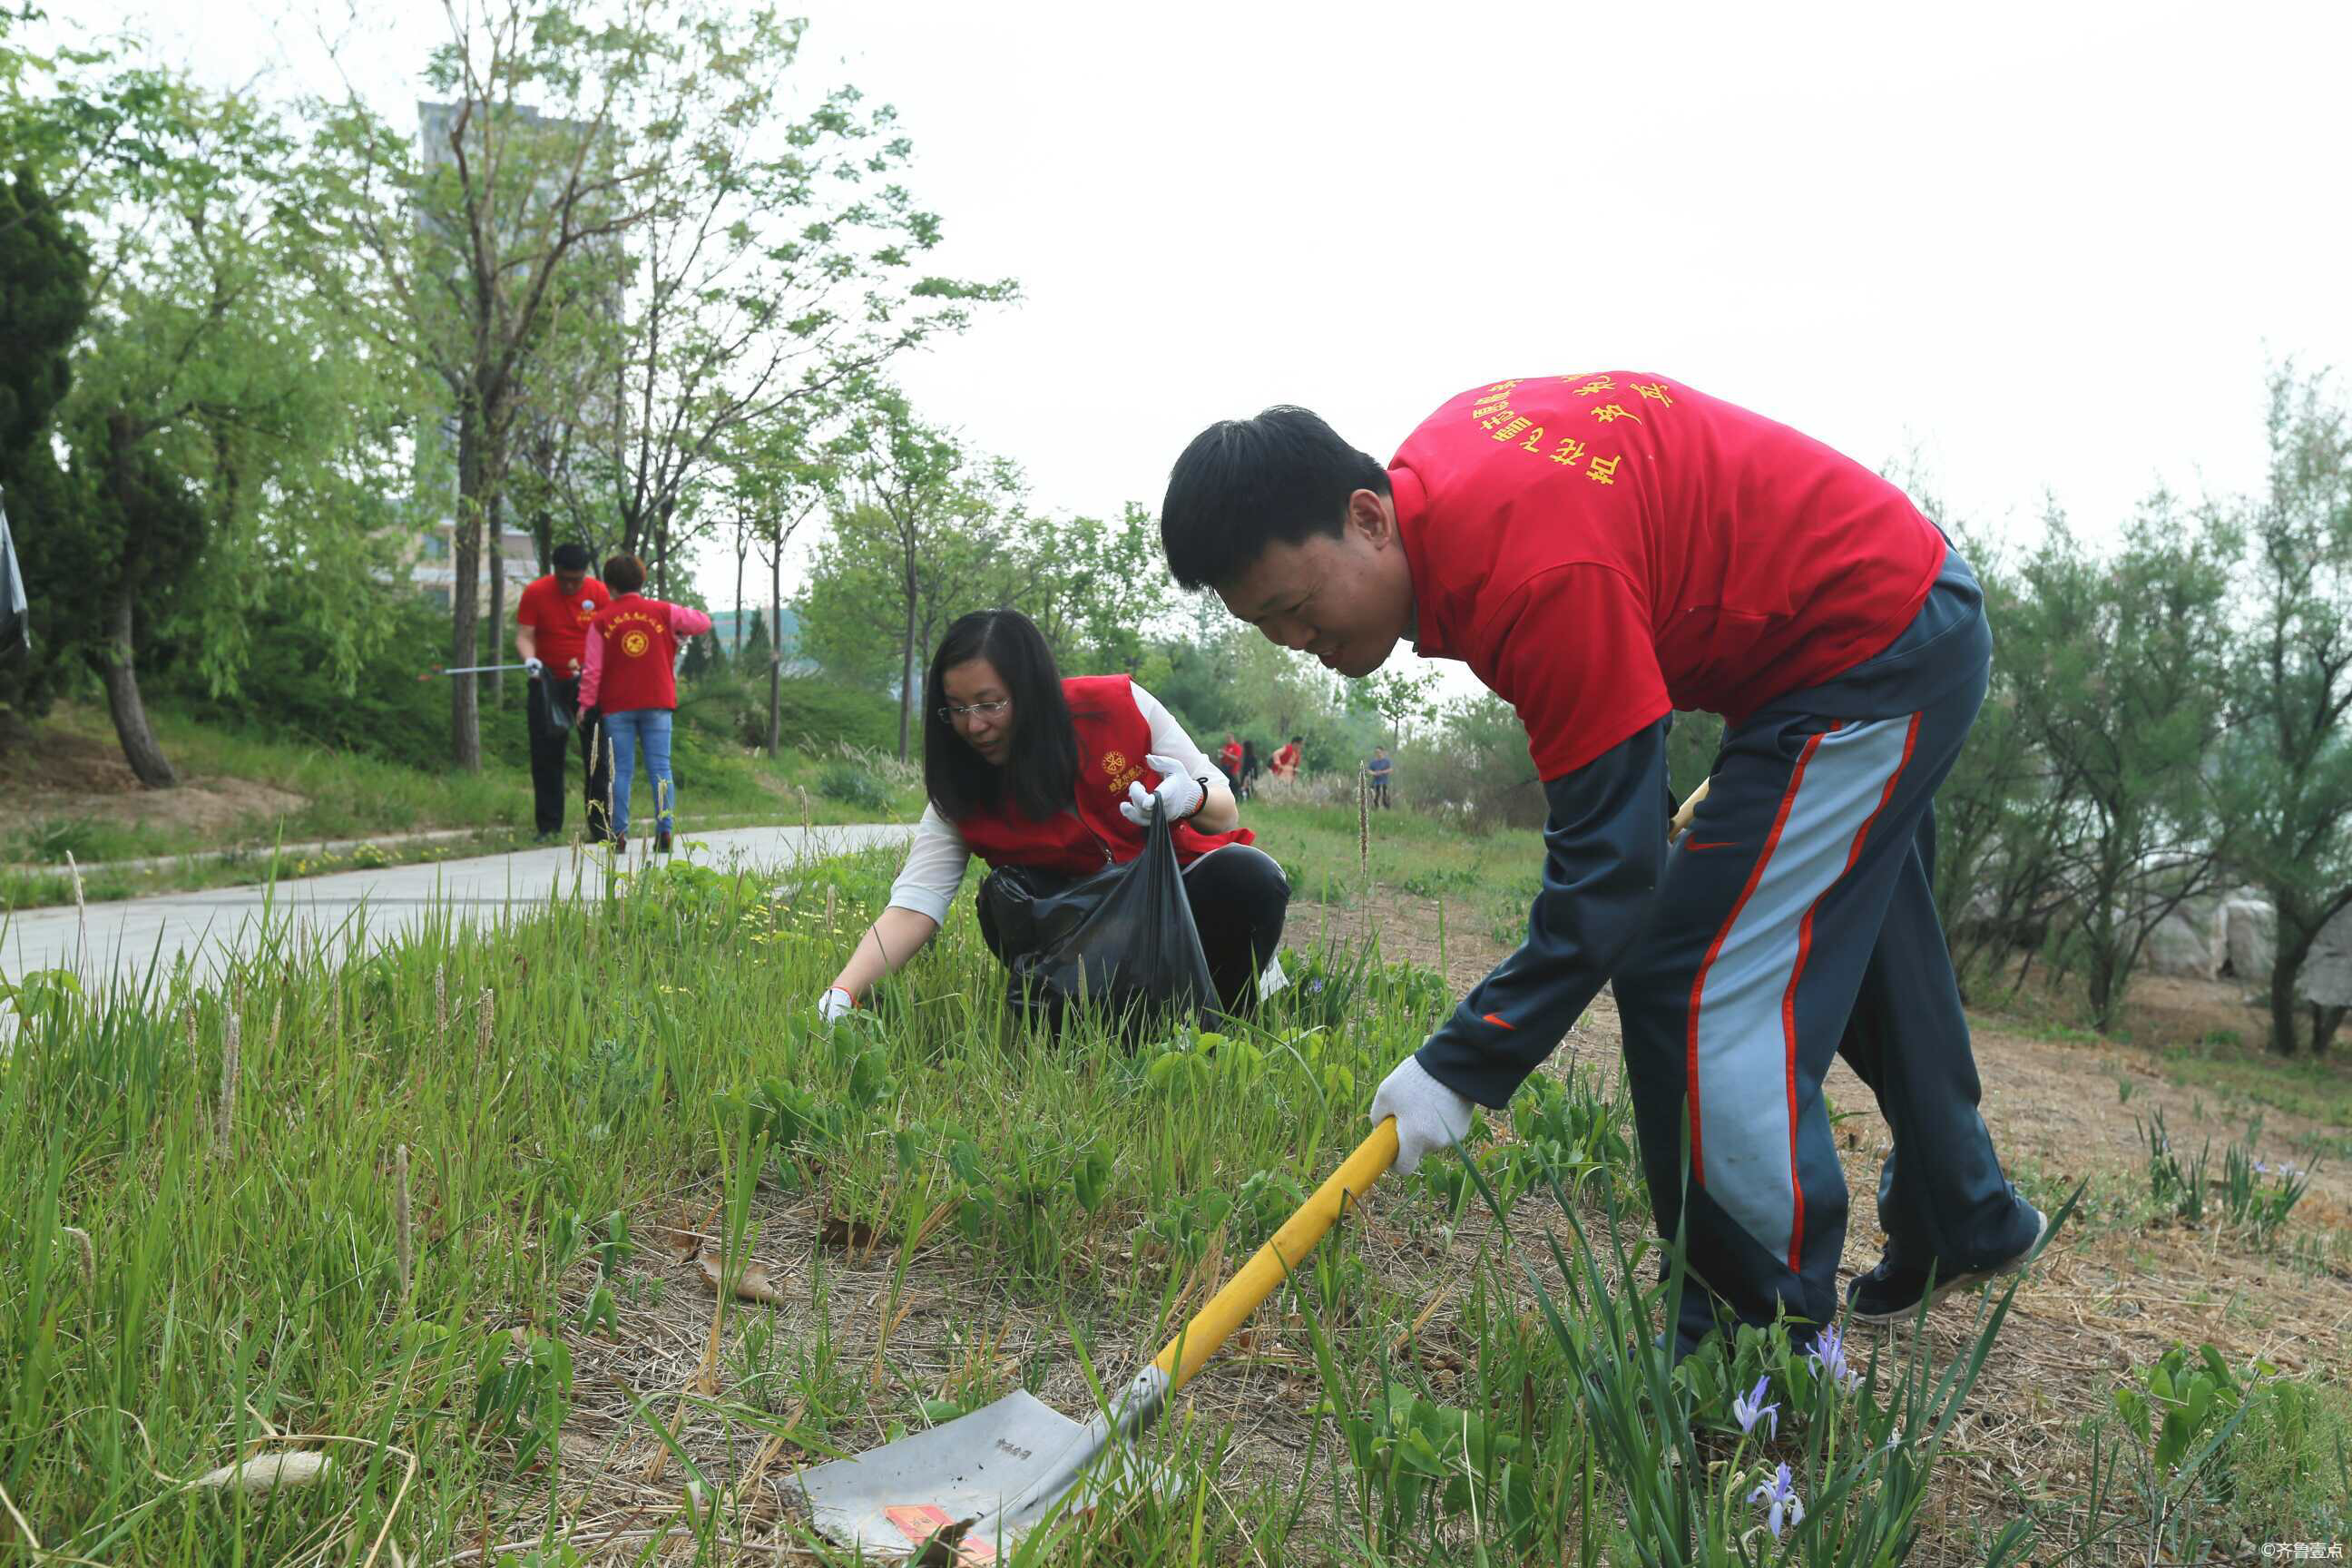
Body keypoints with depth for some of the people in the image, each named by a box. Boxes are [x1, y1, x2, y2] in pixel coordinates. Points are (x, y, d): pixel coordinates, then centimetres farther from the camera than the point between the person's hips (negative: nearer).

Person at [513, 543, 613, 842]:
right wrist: (529, 659, -26)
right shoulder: (535, 593, -5)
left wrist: (591, 667, -20)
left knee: (597, 756, -1)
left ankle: (601, 826, 5)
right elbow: (524, 636, -6)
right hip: (548, 685, 1)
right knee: (545, 756, 4)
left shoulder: (599, 593, -5)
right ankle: (548, 827, 11)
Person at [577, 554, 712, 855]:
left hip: (616, 707, 0)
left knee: (621, 770, 3)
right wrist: (679, 631, 27)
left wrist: (586, 702, 5)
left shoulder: (601, 620, 0)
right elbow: (703, 622, 10)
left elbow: (593, 668, -1)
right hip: (657, 704, 0)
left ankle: (620, 833, 0)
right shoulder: (663, 612, 2)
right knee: (660, 768, 2)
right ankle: (664, 829, -6)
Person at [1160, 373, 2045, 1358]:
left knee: (1695, 990, -14)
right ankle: (1969, 1227, 46)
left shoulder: (1540, 571, -36)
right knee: (1868, 964, 24)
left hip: (1871, 642, -10)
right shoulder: (1433, 464, -7)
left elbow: (1609, 869, -32)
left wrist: (1461, 1068, -27)